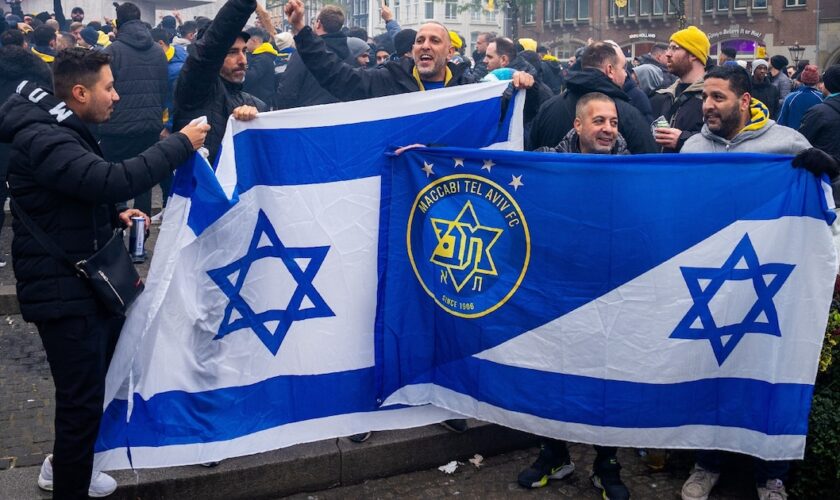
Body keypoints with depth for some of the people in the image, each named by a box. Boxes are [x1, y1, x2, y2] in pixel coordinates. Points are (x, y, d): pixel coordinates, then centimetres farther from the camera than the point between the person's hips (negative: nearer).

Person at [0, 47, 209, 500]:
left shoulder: (62, 131, 14)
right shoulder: (41, 140, -22)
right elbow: (112, 181, -34)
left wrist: (114, 217, 8)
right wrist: (180, 144, -26)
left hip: (88, 281, 11)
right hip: (63, 291, -11)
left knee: (97, 381, 22)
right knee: (83, 397, -3)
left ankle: (66, 464, 42)